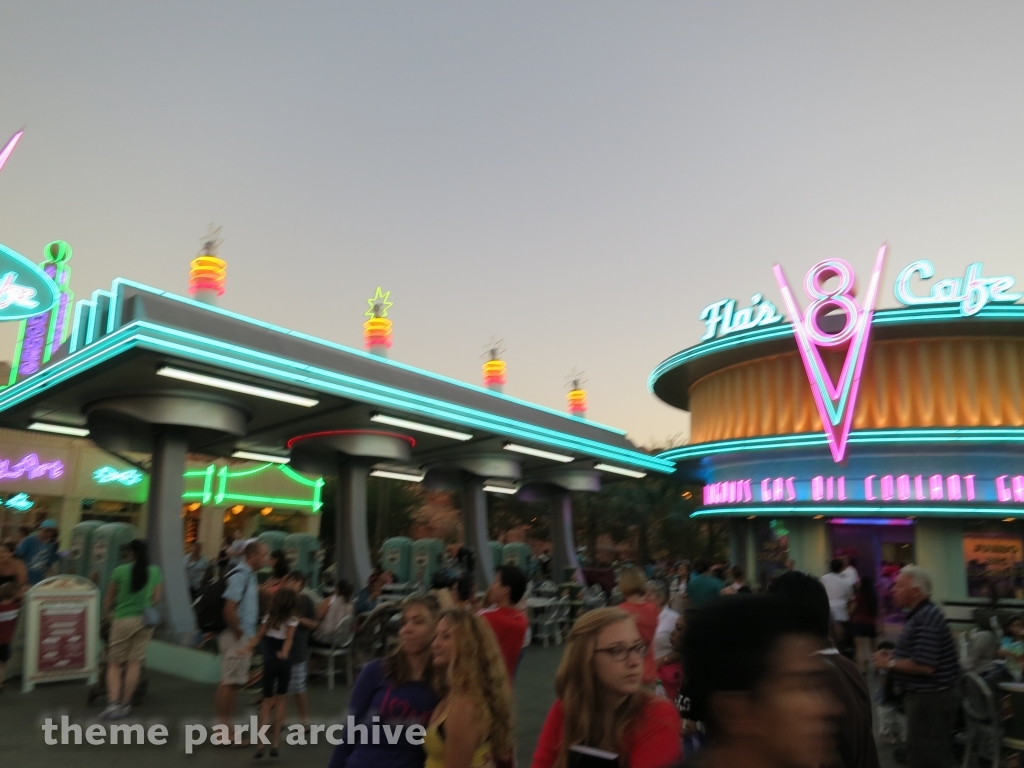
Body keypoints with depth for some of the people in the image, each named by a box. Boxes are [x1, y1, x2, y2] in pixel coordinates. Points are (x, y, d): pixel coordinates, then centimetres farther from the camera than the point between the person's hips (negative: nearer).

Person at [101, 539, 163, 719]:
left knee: (114, 663, 7)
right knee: (134, 662, 8)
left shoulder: (120, 571, -7)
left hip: (122, 619, -2)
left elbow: (110, 597, 3)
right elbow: (156, 599, 3)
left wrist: (106, 614, 21)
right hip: (145, 620, 2)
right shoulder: (155, 572, 0)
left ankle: (113, 703, -7)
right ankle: (125, 704, 14)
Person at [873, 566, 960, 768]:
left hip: (929, 698, -10)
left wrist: (889, 664, -17)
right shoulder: (920, 614, 10)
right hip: (925, 695, 10)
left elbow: (924, 666, -28)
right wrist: (894, 655, 5)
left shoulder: (926, 619, -23)